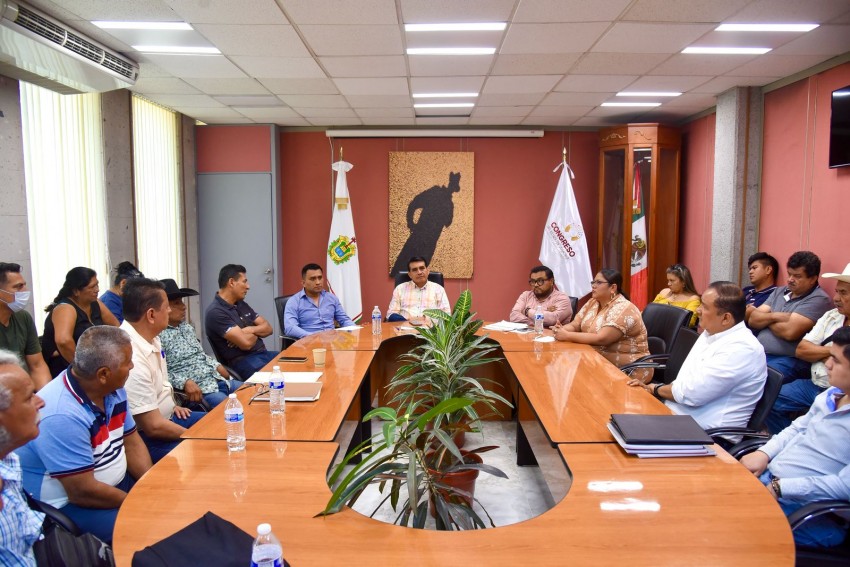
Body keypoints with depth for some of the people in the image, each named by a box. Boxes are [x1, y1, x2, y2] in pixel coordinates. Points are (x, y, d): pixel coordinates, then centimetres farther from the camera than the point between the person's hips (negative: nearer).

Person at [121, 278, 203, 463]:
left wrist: (171, 405, 13)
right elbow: (153, 427, -25)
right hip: (147, 439, -10)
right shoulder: (131, 358, -30)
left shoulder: (149, 337, -1)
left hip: (166, 417, 10)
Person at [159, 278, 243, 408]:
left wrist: (217, 366, 10)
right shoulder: (158, 336, -11)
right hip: (197, 389, -8)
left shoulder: (187, 327, 15)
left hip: (219, 379, 9)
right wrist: (185, 382, -26)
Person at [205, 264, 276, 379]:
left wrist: (250, 330, -7)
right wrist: (257, 333, 2)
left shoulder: (241, 304, 15)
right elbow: (246, 343, -20)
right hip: (242, 361, -9)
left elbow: (267, 328, 14)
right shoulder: (215, 312, -13)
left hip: (262, 354, 9)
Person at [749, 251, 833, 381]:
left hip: (789, 361, -7)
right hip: (758, 353, 7)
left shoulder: (818, 299, -6)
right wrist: (774, 316, -10)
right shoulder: (779, 291, 17)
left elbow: (789, 332, -17)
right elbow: (753, 320, 9)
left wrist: (766, 320, 2)